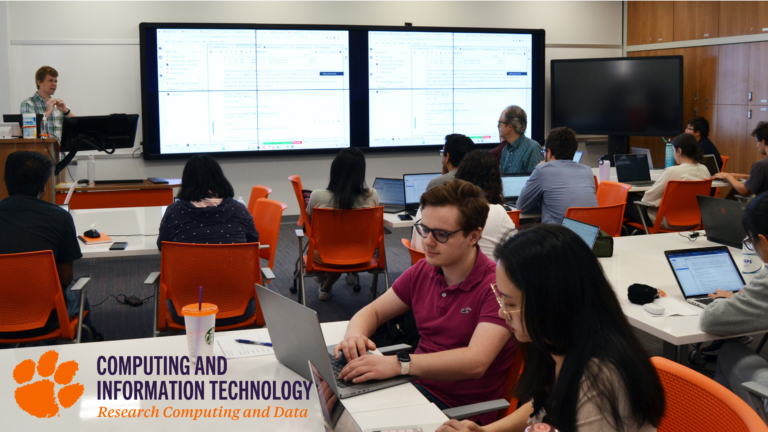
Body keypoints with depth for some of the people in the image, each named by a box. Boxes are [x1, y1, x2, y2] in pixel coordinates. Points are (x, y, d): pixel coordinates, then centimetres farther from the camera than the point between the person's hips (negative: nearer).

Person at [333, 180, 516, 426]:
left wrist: (398, 364, -38)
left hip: (461, 408, -6)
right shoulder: (422, 272, 3)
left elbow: (475, 361, -29)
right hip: (417, 384, 6)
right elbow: (372, 311, 13)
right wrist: (354, 334, -12)